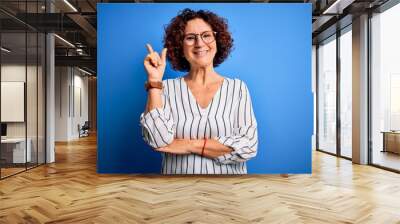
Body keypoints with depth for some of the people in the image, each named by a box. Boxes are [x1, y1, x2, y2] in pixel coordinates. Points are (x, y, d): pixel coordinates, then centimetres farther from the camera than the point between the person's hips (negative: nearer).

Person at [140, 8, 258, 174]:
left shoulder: (237, 87, -6)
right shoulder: (167, 88, -6)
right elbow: (159, 141, -19)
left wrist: (190, 145, -17)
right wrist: (154, 80, -19)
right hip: (177, 172, 0)